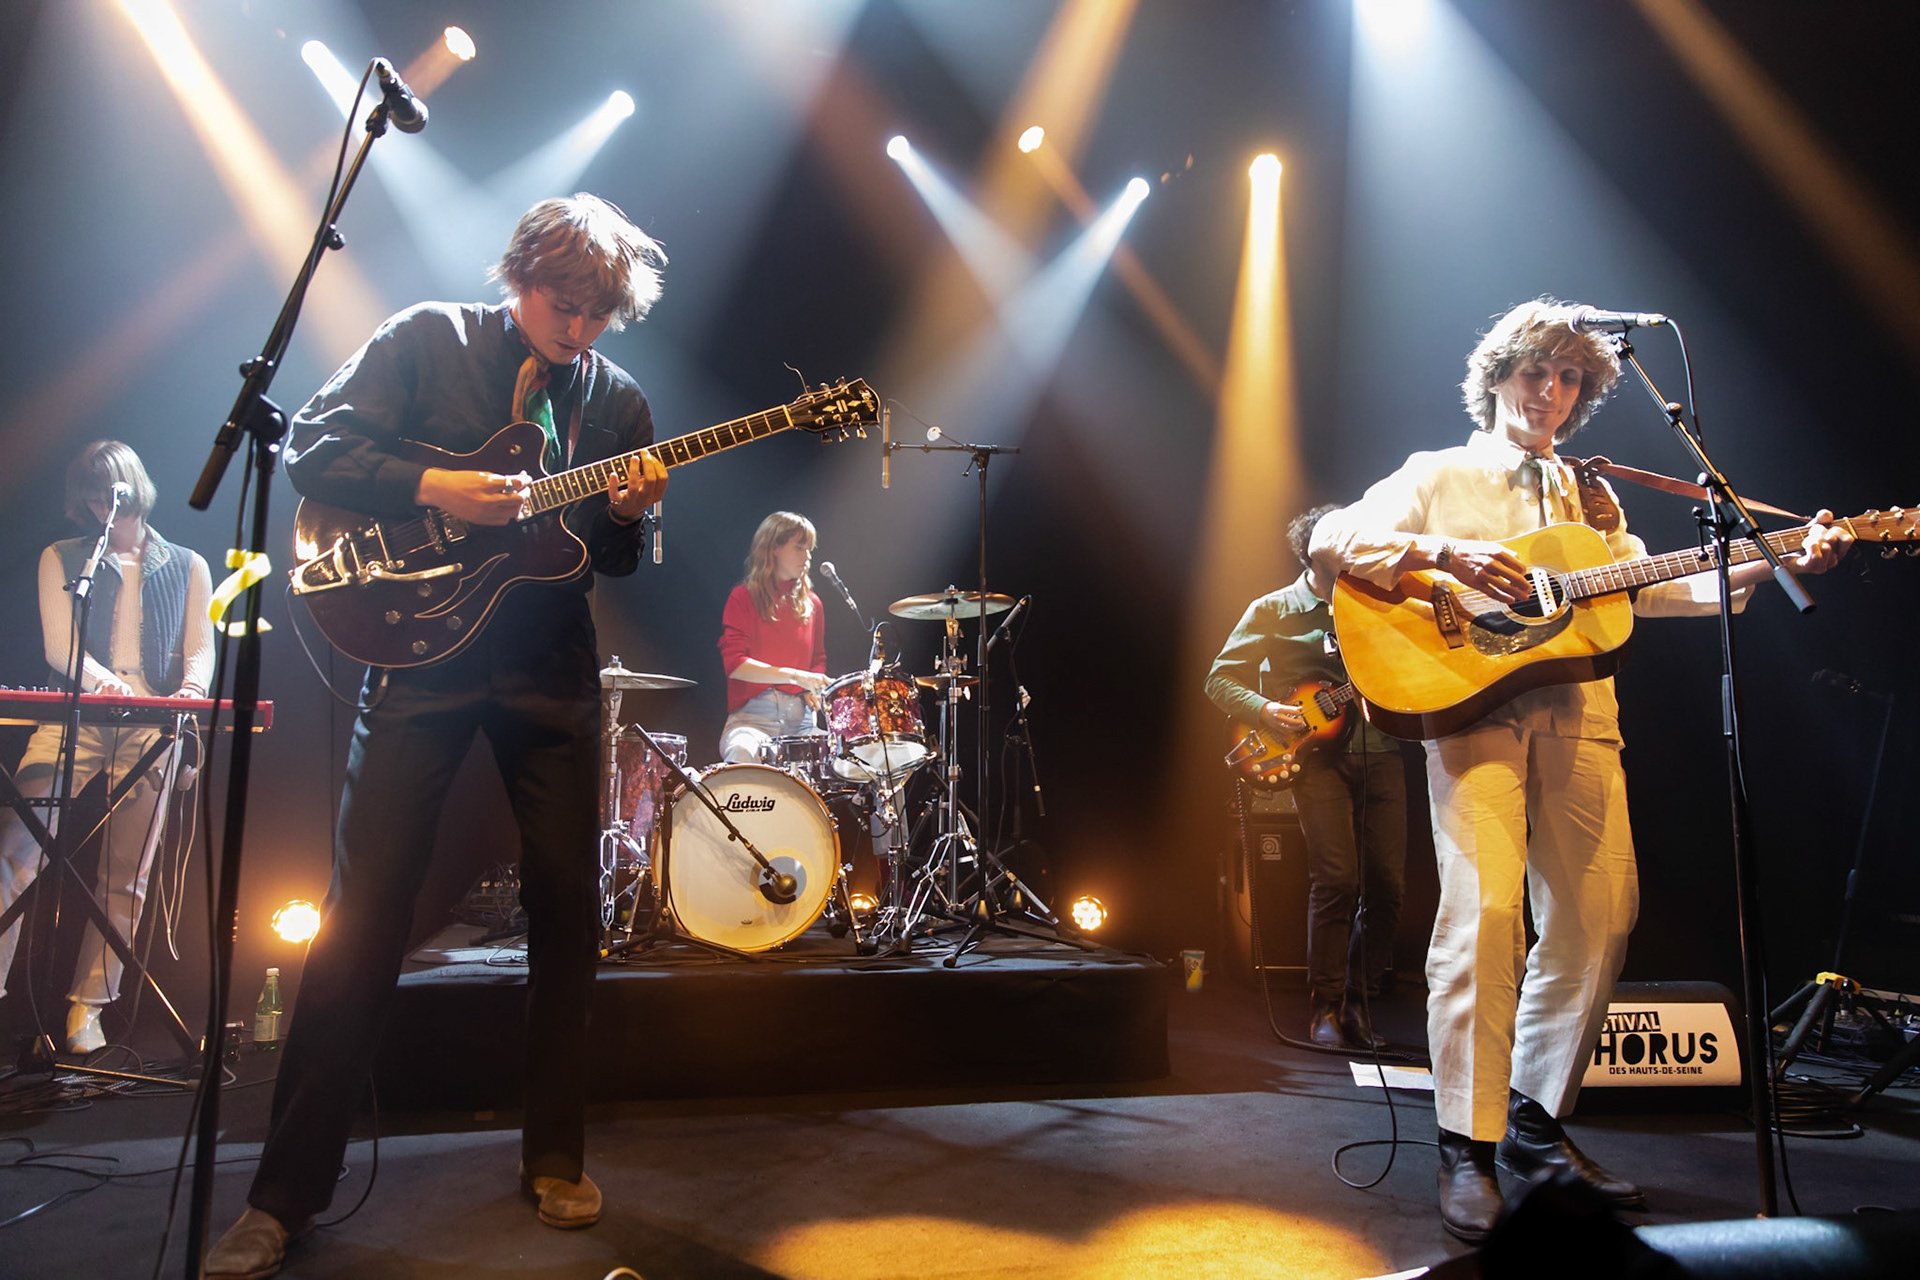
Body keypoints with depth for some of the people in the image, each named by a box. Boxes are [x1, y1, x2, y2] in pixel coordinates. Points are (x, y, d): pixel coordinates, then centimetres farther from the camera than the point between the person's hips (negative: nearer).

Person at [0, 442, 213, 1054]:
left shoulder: (188, 566, 19)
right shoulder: (61, 560, 17)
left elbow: (201, 646, 10)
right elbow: (60, 646, 3)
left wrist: (191, 689, -13)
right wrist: (108, 683, -16)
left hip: (153, 728, 0)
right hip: (74, 720, 0)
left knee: (126, 877, -3)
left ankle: (86, 1007, 3)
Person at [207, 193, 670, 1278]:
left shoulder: (617, 398, 10)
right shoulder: (426, 341, 4)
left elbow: (614, 561, 11)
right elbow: (314, 446, -2)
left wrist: (627, 515, -11)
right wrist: (434, 488, -17)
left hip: (552, 670, 3)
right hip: (422, 652, -2)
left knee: (568, 904, 4)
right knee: (366, 910, -2)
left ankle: (555, 1157, 20)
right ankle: (290, 1189, 12)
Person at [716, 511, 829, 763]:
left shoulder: (811, 603, 16)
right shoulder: (743, 598, 0)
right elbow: (734, 663, -11)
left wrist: (813, 689, 2)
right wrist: (794, 675, -21)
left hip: (800, 718, 5)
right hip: (751, 716, -5)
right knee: (742, 753, -37)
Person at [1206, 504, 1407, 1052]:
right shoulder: (1273, 610, 7)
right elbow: (1219, 680, 5)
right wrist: (1265, 710, -12)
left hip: (1380, 751, 4)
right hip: (1318, 754, -4)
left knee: (1387, 884, -2)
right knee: (1336, 879, -16)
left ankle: (1357, 1002, 16)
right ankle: (1324, 1007, 0)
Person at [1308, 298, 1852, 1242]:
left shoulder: (1590, 498, 26)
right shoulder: (1440, 475, 12)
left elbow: (1649, 587, 15)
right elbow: (1332, 540, -1)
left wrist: (1773, 566, 3)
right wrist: (1445, 553, -13)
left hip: (1577, 710, 5)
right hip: (1469, 701, -5)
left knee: (1599, 912, -1)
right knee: (1485, 907, -18)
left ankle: (1536, 1120, 16)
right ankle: (1468, 1146, -8)